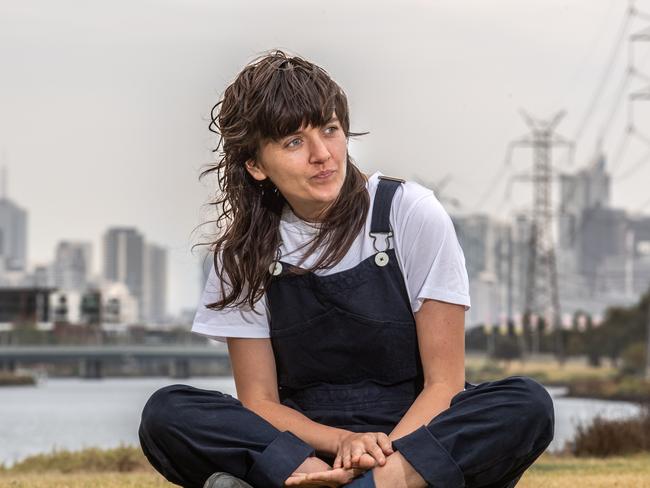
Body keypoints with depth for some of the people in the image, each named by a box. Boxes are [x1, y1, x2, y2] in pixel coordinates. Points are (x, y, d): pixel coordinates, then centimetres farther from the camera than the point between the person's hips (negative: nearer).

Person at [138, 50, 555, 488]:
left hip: (412, 435, -1)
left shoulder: (412, 214, -4)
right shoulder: (244, 250, 1)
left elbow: (443, 383, -7)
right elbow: (258, 401, 0)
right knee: (165, 414, -25)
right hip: (304, 439, 1)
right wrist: (343, 443, -20)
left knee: (528, 406, -31)